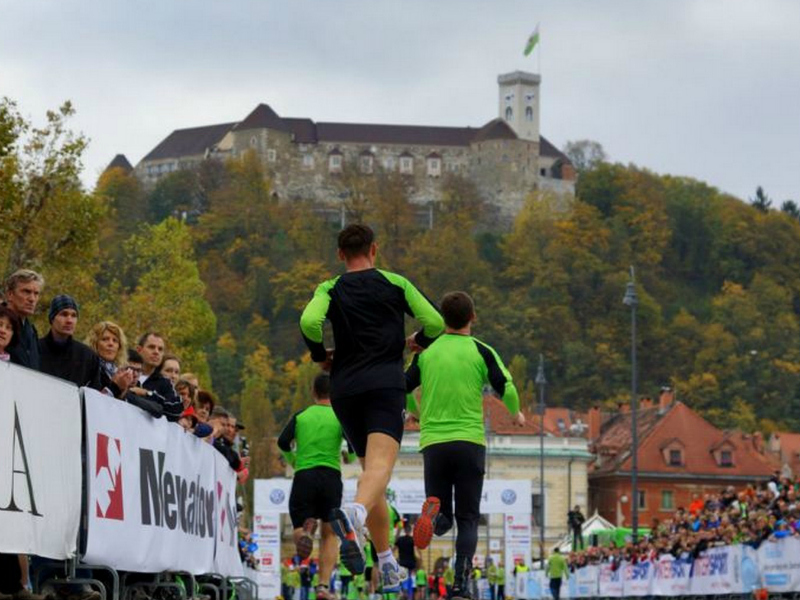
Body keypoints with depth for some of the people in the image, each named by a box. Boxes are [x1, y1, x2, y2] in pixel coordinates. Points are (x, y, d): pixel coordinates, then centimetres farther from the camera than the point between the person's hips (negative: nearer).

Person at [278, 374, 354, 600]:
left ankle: (305, 531, -32)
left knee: (298, 529, 7)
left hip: (303, 476, 0)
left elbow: (283, 442, 0)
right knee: (330, 534, 10)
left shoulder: (300, 416, 9)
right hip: (331, 475, 0)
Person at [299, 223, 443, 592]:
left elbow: (309, 321, -11)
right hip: (385, 384, -3)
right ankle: (354, 514, -53)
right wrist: (418, 341, 30)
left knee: (370, 469, 15)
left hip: (344, 389, 3)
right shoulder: (395, 283, 9)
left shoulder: (329, 290, 9)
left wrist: (320, 356, 7)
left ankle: (387, 565, 16)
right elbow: (435, 322, 8)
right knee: (381, 464, -19)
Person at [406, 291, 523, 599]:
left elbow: (401, 390, 10)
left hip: (433, 443, 2)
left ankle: (433, 511, -26)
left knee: (442, 518, 10)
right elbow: (506, 389, -4)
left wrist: (416, 414, 31)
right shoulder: (481, 352, 1)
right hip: (469, 443, -2)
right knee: (468, 519, 5)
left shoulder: (426, 353, 8)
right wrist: (516, 414, 17)